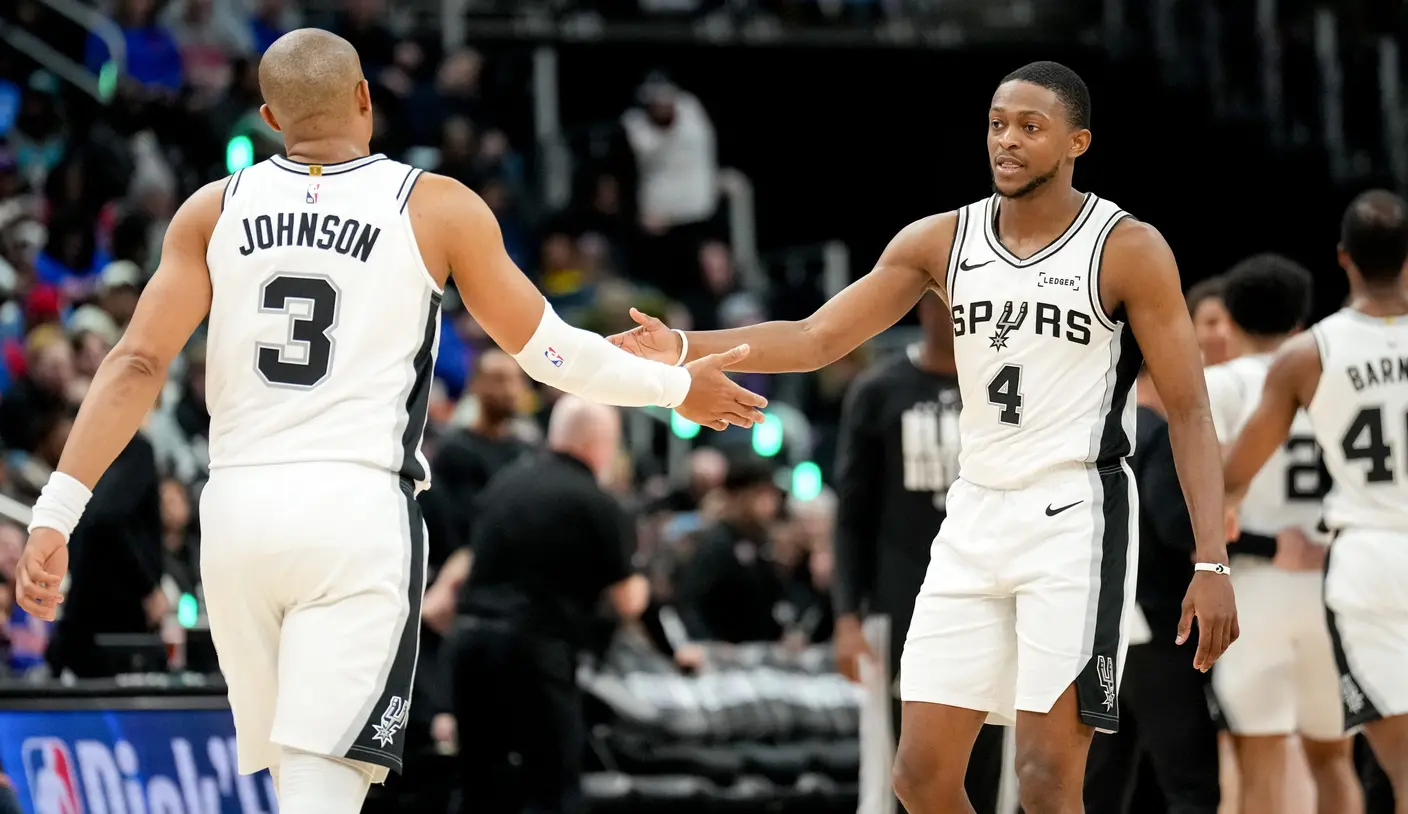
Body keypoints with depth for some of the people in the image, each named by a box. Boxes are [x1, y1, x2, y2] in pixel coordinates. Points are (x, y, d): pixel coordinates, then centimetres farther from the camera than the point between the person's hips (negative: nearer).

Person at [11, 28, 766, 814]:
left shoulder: (215, 211, 8)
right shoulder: (438, 209, 2)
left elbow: (138, 364, -1)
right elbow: (548, 351, 10)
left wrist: (57, 513, -2)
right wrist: (678, 387, 26)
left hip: (238, 507, 4)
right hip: (357, 511, -4)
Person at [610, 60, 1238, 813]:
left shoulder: (1129, 250, -7)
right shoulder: (942, 242, 6)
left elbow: (1188, 412, -7)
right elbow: (816, 339, 4)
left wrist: (1211, 561, -16)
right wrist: (686, 347, -11)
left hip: (1075, 519, -5)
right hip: (975, 518, 6)